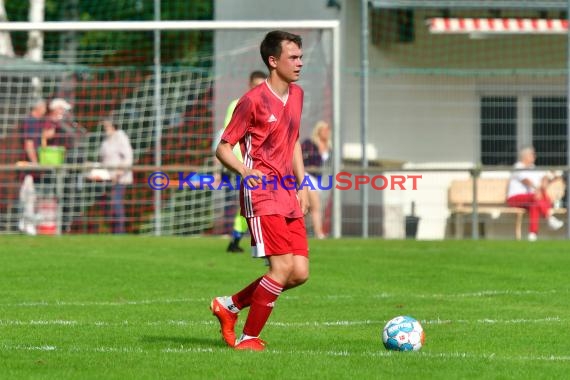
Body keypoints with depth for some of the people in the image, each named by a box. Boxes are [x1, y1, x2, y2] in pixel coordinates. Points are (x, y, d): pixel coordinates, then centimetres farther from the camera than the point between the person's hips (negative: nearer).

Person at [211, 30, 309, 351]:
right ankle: (248, 338, -2)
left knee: (300, 273, 0)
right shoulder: (253, 100, -10)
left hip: (288, 195, 8)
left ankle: (230, 305, 17)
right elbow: (223, 148, -7)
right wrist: (245, 171, -26)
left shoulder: (297, 95, 14)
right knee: (283, 267, -16)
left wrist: (302, 185, 18)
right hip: (262, 193, -8)